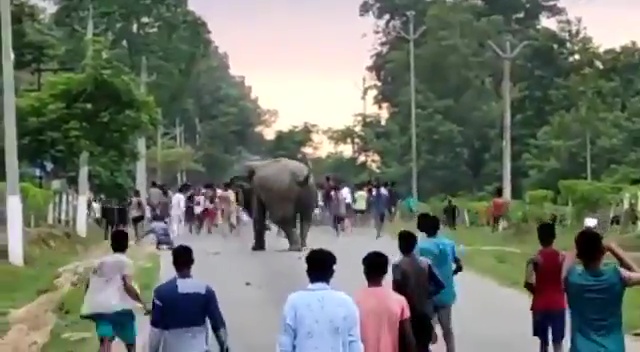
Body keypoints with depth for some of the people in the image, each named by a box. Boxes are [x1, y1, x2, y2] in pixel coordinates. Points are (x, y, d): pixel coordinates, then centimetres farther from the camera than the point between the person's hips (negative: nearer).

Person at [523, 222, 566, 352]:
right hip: (558, 304, 0)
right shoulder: (562, 257, -4)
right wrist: (560, 292, 12)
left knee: (544, 341, 12)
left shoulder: (535, 259, -9)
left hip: (540, 305, 0)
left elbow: (528, 284, -16)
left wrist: (537, 292, 2)